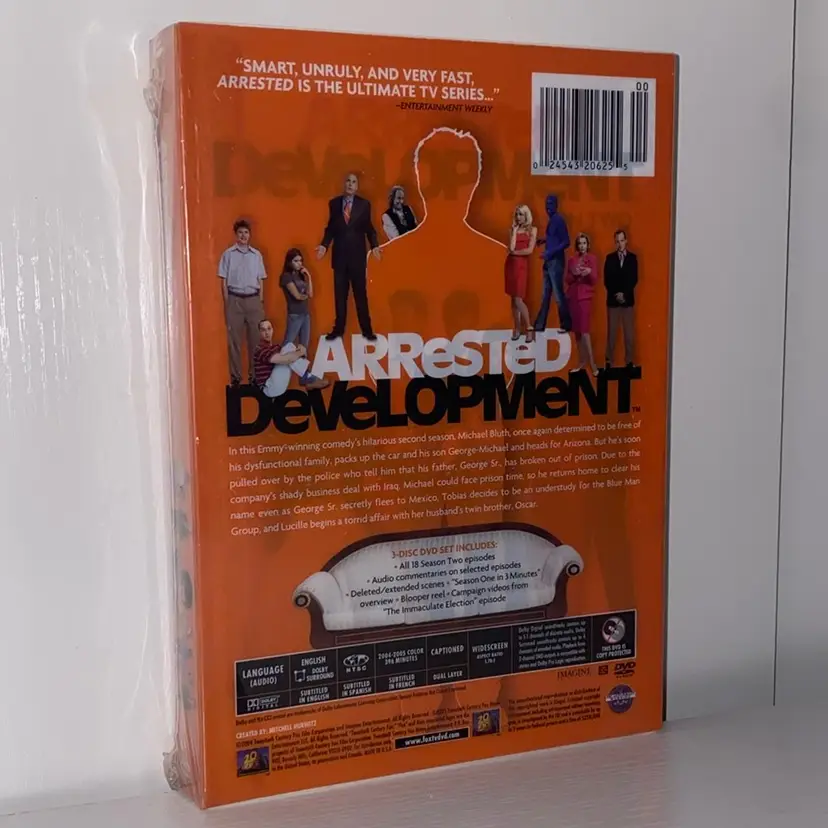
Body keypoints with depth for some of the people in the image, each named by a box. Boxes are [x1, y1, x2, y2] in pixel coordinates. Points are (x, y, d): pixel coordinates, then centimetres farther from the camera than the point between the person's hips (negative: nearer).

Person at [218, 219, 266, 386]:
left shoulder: (257, 255, 9)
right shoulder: (228, 254, 1)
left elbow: (260, 280, 11)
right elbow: (224, 281, 2)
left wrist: (260, 302, 4)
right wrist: (227, 303, -4)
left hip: (253, 299, 2)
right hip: (235, 300, -2)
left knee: (255, 338, 2)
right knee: (234, 339, 0)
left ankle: (254, 374, 10)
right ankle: (235, 375, 5)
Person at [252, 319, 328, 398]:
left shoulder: (275, 346, 15)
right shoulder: (260, 350, -16)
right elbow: (284, 359, -28)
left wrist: (300, 348, -10)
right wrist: (301, 352, -12)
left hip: (279, 386, 9)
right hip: (270, 389, -9)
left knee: (290, 346, 1)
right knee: (288, 349, -18)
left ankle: (308, 380, -11)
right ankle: (310, 380, -16)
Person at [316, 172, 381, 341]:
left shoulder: (364, 204, 1)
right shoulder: (334, 203, 4)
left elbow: (369, 228, 2)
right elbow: (330, 228, 6)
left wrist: (374, 246, -11)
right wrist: (324, 245, -7)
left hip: (357, 254, -1)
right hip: (339, 254, 1)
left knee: (361, 293, 4)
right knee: (340, 294, 6)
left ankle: (367, 329, 9)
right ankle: (338, 328, 13)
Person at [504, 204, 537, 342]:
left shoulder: (532, 229, 3)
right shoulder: (513, 230, 9)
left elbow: (529, 250, -9)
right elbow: (511, 247, -8)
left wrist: (514, 252, -2)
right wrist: (515, 230, -4)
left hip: (522, 265, -4)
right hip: (511, 264, 4)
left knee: (519, 299, -11)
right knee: (513, 298, 6)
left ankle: (529, 328, -1)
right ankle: (517, 328, 12)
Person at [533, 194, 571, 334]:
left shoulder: (559, 220, -12)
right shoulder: (551, 221, 15)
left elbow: (566, 242, -17)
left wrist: (550, 252, -22)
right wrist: (544, 240, 10)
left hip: (556, 261, -9)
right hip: (549, 261, 9)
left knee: (558, 294, -6)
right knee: (546, 295, 11)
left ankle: (566, 325, 0)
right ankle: (540, 325, 14)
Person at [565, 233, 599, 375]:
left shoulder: (592, 258, -1)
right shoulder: (572, 260, 10)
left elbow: (594, 280, -7)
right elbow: (567, 280, 6)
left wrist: (589, 272, -28)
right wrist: (574, 274, -14)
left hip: (585, 296, -5)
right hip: (572, 296, 5)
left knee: (584, 329, -13)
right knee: (577, 330, 5)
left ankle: (592, 363, -14)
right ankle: (582, 361, 11)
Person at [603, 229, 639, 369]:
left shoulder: (633, 257, 5)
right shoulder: (610, 258, 4)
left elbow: (634, 279, -1)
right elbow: (607, 281, 1)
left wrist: (624, 294, -11)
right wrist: (616, 294, -9)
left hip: (628, 299, 0)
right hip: (613, 299, 0)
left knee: (629, 332, 2)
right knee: (611, 331, 0)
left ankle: (630, 361, 7)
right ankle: (609, 361, 4)